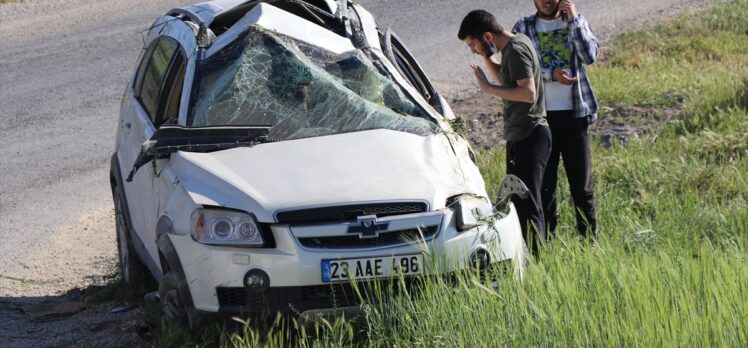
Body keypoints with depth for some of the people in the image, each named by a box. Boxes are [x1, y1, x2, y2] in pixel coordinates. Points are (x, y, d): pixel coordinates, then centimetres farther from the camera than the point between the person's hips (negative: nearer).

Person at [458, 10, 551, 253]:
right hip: (520, 136, 11)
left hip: (528, 137, -11)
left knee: (527, 203, -12)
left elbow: (528, 93, -26)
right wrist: (486, 56, 14)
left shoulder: (517, 50, -16)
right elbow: (503, 79, 30)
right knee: (518, 200, 14)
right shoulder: (515, 45, 13)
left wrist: (488, 88, -21)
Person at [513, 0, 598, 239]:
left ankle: (590, 241, 9)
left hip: (574, 113, 1)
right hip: (541, 114, -1)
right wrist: (552, 74, -18)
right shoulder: (523, 28, 5)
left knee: (582, 183, 3)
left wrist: (574, 20, -11)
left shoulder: (577, 23, 8)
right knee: (543, 183, 2)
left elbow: (590, 55, -9)